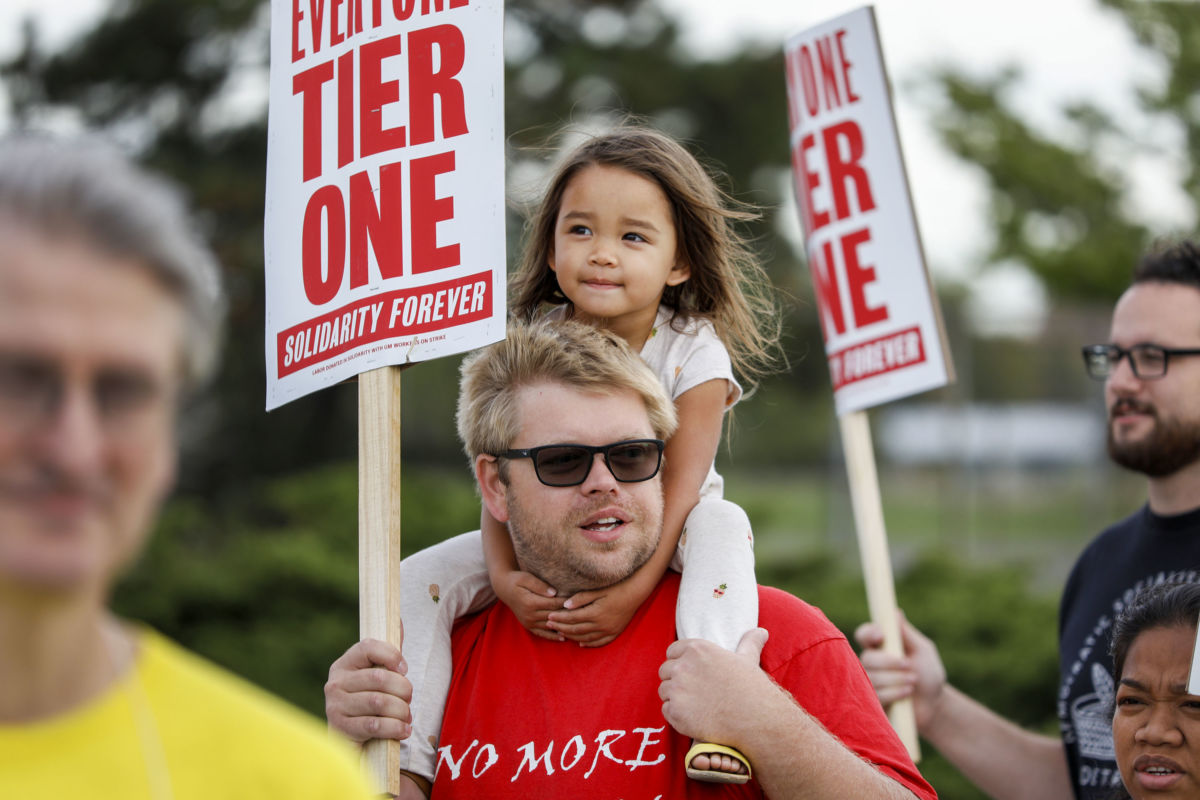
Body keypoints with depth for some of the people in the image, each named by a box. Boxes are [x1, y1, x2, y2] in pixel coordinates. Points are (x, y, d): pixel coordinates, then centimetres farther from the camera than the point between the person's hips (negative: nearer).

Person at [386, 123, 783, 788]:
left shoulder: (693, 353, -18)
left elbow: (681, 485, -22)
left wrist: (634, 588, -35)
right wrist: (504, 574, -29)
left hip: (657, 536, -2)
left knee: (721, 526, -34)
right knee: (420, 579, -15)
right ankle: (406, 759, -13)